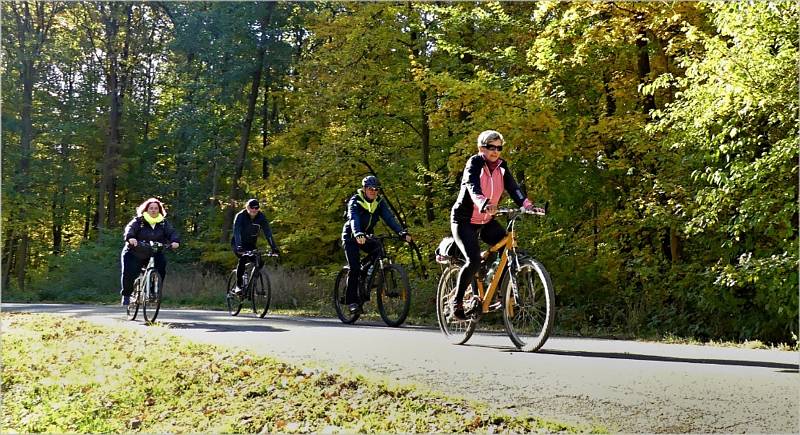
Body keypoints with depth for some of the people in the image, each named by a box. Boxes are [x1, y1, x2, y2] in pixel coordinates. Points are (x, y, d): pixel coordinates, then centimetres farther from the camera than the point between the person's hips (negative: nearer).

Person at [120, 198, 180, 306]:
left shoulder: (163, 223, 5)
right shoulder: (138, 221, -3)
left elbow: (171, 233, -9)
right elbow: (130, 228, -20)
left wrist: (175, 241, -31)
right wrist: (130, 238, -43)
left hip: (154, 255, 2)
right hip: (135, 254, -2)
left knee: (161, 270, -22)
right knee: (129, 274, -16)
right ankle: (126, 294, 9)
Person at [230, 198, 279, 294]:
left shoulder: (261, 217, -14)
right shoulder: (240, 216, -23)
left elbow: (268, 232, -19)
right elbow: (237, 232, -34)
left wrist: (274, 248, -30)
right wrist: (239, 247, -49)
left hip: (251, 244, 4)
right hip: (238, 243, -4)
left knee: (260, 262, -17)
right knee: (243, 258, -31)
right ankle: (238, 286, -21)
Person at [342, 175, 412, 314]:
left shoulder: (380, 202, -5)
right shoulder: (355, 201, -18)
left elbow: (389, 218, -17)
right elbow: (354, 219, -36)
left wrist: (402, 232, -34)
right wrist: (358, 234, -56)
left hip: (366, 236, 5)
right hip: (351, 237, -5)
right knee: (354, 268, -17)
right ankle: (351, 301, -9)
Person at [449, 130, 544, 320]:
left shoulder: (501, 167, 2)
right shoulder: (474, 163, -14)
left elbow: (513, 188, -13)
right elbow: (473, 187, -34)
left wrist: (528, 205, -32)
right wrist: (483, 205, -54)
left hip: (487, 222, 6)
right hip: (464, 221, -6)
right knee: (474, 260, -23)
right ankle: (457, 301, -5)